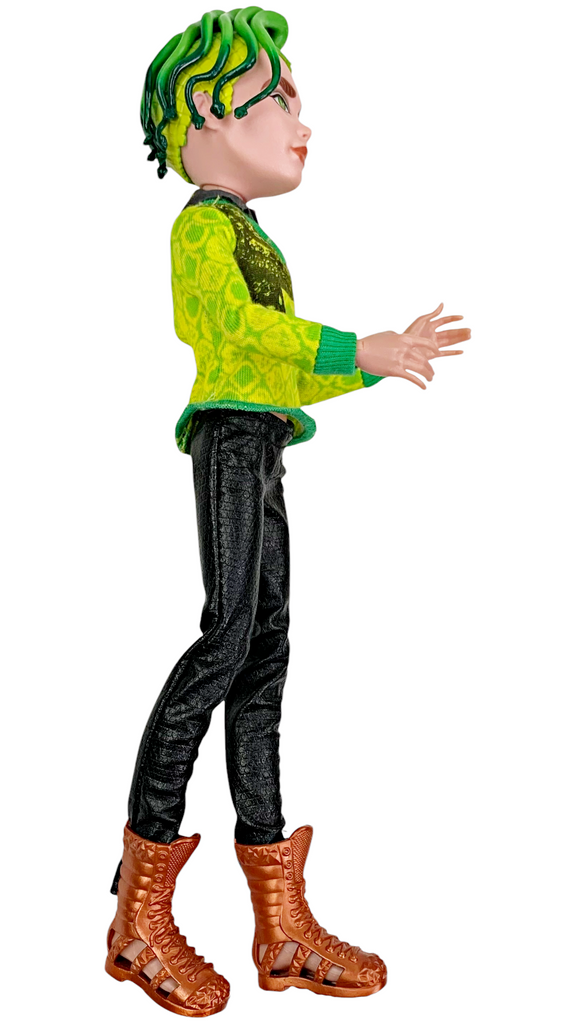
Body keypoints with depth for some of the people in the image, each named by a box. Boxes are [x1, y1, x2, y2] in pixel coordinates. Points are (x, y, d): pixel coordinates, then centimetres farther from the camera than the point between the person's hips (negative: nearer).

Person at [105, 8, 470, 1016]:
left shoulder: (250, 239, 28)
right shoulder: (202, 225, -1)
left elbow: (292, 372, 26)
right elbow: (238, 326, -20)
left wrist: (386, 354, 23)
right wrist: (357, 350, -25)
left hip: (261, 449, 9)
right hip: (230, 439, -9)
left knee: (265, 648, 4)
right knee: (229, 633, -18)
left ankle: (283, 927, 7)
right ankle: (142, 914, -11)